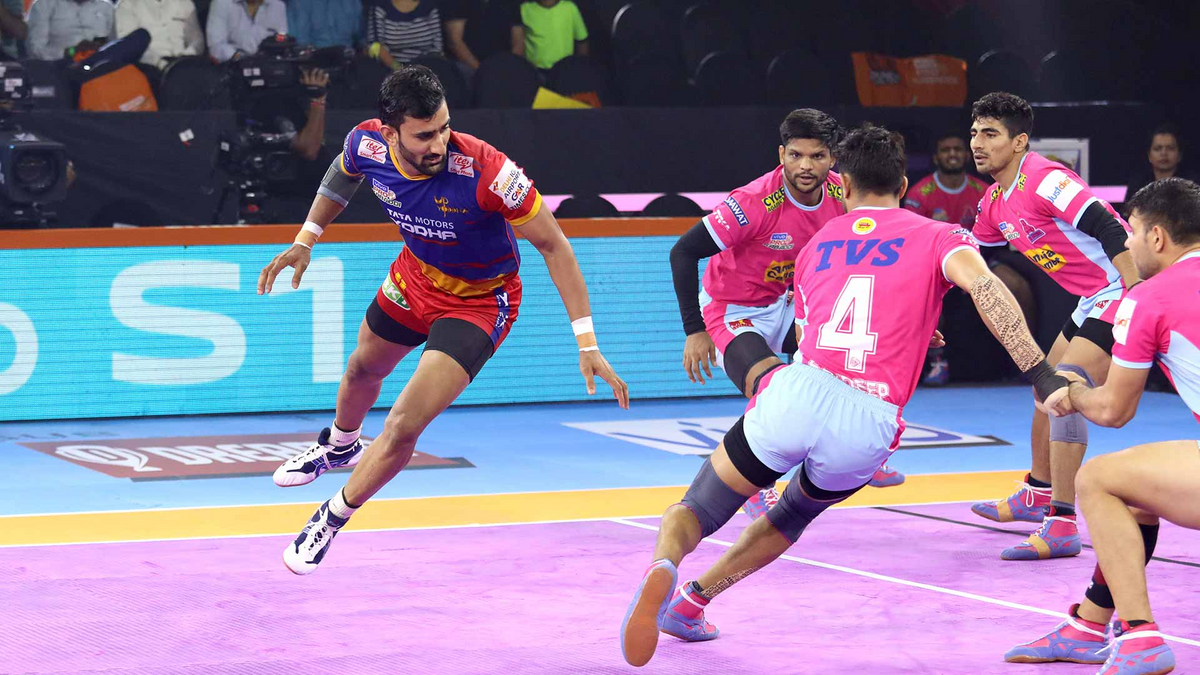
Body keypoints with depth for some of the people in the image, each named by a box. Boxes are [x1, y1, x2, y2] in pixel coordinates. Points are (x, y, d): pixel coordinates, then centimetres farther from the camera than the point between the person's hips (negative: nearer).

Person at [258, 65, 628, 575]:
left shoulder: (485, 170, -39)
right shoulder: (367, 143, -24)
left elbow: (553, 246, -28)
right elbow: (344, 173, 5)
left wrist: (587, 345, -30)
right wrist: (307, 238, 2)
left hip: (478, 302, -5)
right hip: (414, 279, 5)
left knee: (402, 429, -15)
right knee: (363, 368, 32)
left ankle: (331, 521, 11)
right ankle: (340, 445, 67)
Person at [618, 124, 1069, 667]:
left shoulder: (816, 245, 25)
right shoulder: (938, 236, 15)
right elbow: (984, 286, -6)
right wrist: (1040, 373, -13)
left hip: (796, 393, 0)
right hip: (868, 427, 0)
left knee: (699, 509, 13)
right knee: (792, 516, 31)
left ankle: (663, 568, -21)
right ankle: (690, 602, 24)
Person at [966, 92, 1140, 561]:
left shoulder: (1043, 179, -20)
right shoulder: (995, 201, 10)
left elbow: (1111, 231, -27)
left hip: (1122, 293, -10)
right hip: (1092, 301, 10)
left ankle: (1061, 526, -19)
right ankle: (1038, 496, 40)